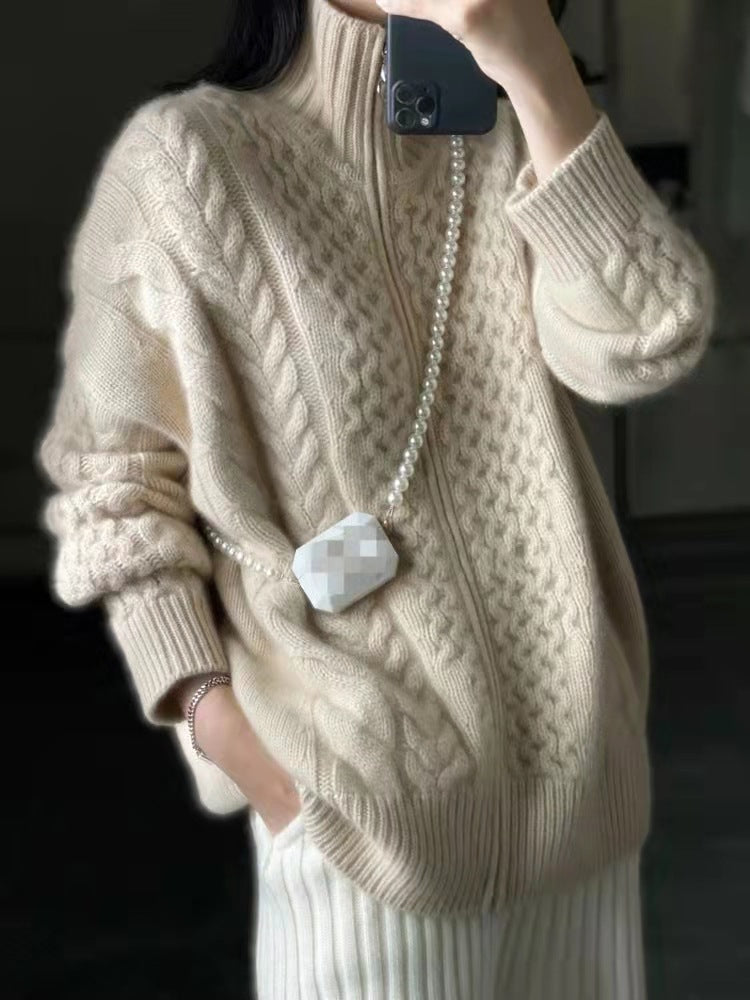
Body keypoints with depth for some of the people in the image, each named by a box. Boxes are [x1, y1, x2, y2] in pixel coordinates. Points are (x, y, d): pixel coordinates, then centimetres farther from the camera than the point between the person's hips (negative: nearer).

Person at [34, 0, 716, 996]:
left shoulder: (509, 148, 4)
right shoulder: (183, 157, -7)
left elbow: (646, 341, -12)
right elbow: (114, 471, -5)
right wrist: (212, 713, -14)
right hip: (363, 762, -4)